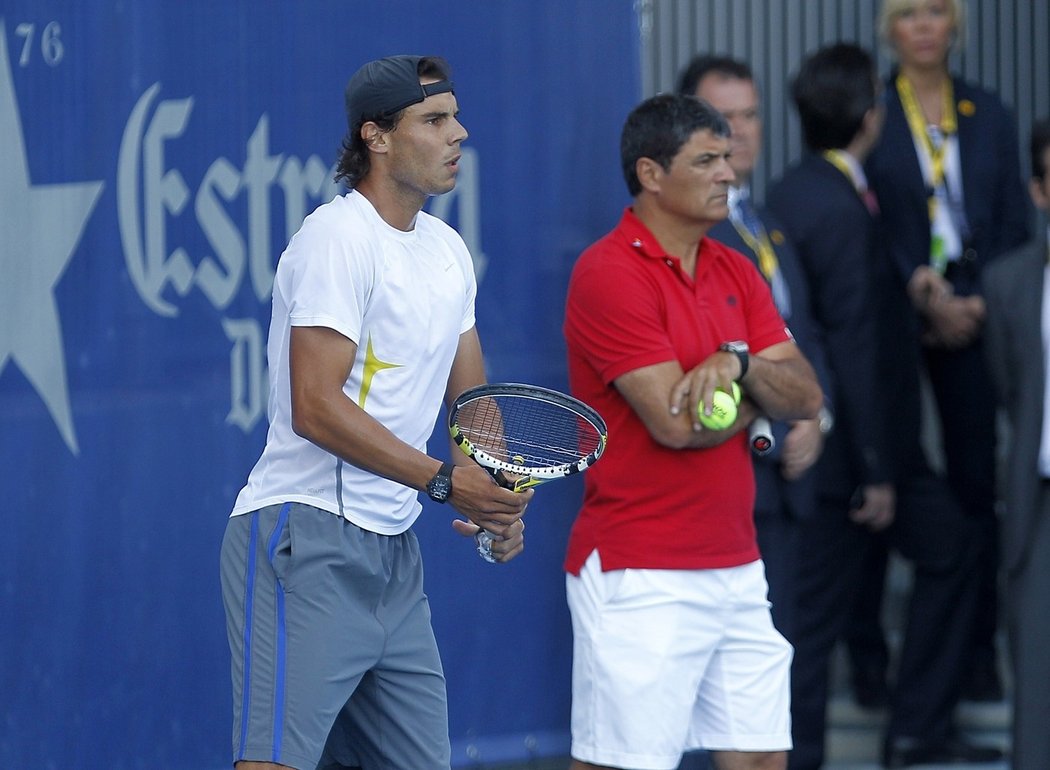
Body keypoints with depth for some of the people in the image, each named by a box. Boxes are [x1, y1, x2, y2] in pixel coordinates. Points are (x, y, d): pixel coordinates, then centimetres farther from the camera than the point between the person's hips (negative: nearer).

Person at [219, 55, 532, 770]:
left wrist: (499, 498, 1)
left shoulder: (449, 249, 15)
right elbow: (315, 406, -19)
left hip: (392, 550, 9)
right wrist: (445, 480, -18)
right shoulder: (338, 238, -12)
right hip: (305, 541, -9)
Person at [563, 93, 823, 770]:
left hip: (736, 570, 8)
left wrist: (739, 363, -16)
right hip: (643, 579, -8)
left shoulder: (736, 274, 13)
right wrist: (759, 397, 0)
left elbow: (805, 397, 5)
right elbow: (675, 422, -19)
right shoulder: (609, 274, -12)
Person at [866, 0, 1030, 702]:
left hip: (974, 319, 2)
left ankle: (978, 649, 4)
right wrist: (923, 297, -13)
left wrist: (979, 303, -6)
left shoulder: (990, 117, 10)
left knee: (976, 480, 0)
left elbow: (1014, 224, 9)